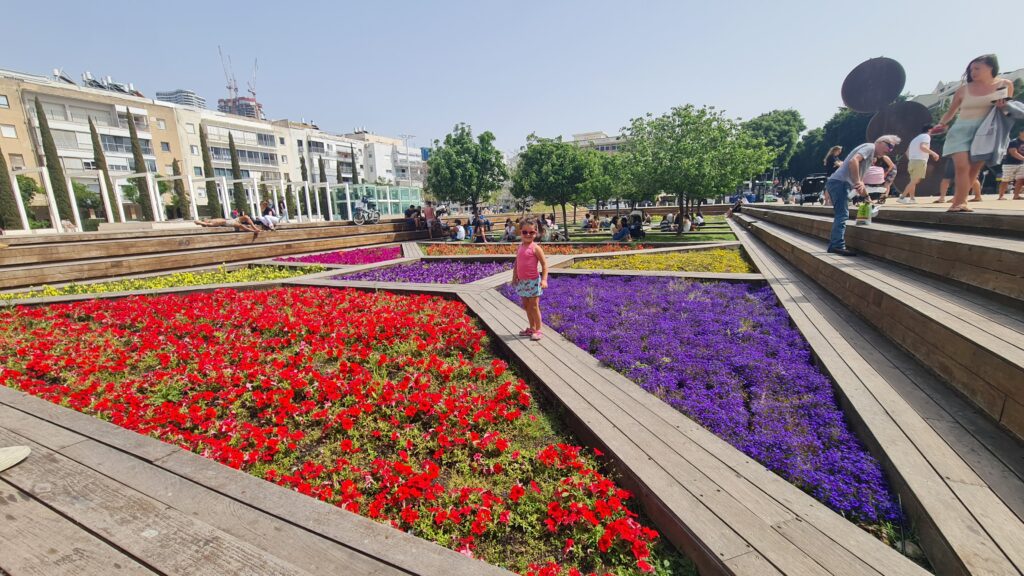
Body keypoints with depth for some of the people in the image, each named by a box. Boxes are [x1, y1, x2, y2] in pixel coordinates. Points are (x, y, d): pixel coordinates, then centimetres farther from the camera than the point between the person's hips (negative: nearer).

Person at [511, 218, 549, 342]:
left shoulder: (535, 248, -12)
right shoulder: (519, 247, 7)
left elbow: (544, 264, -13)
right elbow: (516, 264, 15)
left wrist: (544, 279, -21)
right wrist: (514, 277, 11)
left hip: (533, 281, -7)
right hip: (522, 281, 7)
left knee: (534, 306, -1)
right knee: (526, 306, 15)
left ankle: (538, 330, 11)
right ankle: (532, 328, 28)